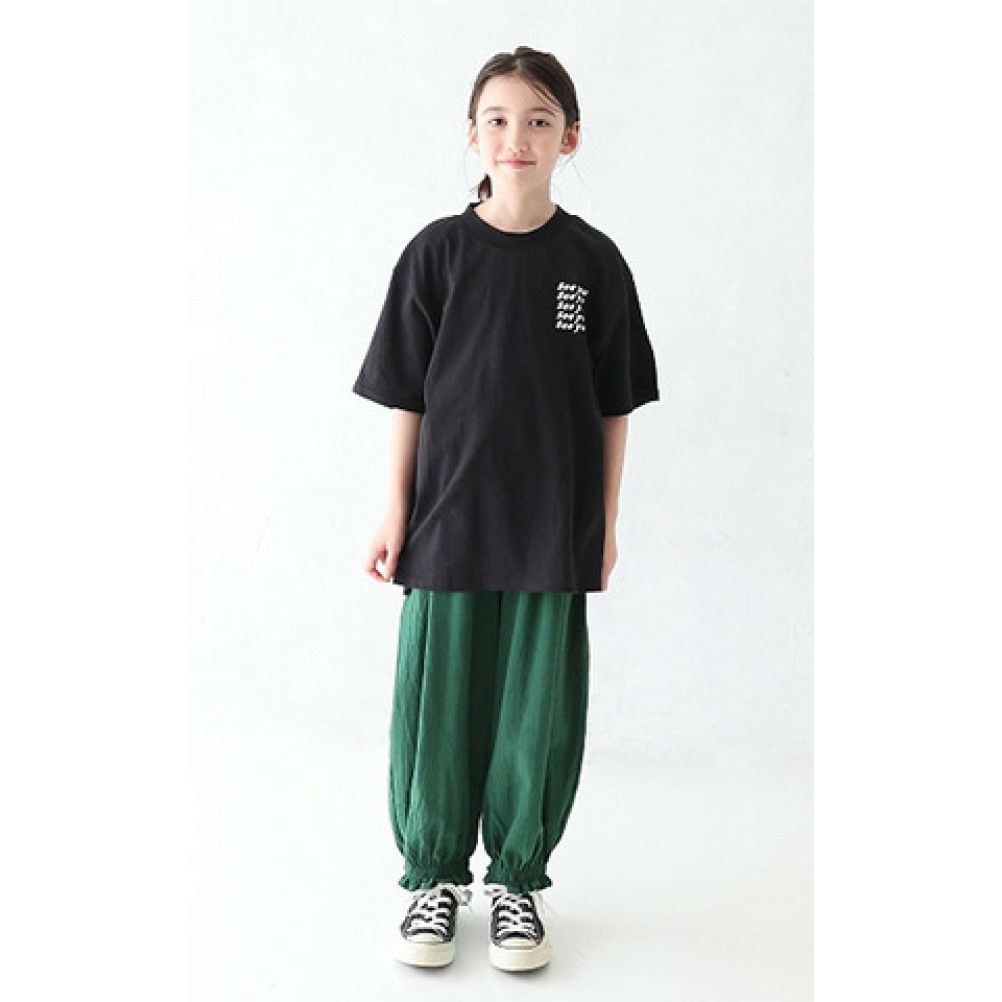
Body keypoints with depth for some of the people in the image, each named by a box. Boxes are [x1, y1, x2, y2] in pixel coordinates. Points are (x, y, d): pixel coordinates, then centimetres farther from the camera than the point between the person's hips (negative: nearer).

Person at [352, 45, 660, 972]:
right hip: (449, 517, 0)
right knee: (439, 698, 7)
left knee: (539, 708, 8)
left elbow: (614, 407, 4)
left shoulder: (594, 261, -1)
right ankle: (434, 873, 27)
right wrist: (396, 512, -1)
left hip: (555, 526, 1)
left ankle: (517, 878, 27)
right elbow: (405, 397, 1)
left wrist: (606, 521, 4)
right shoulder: (437, 252, -2)